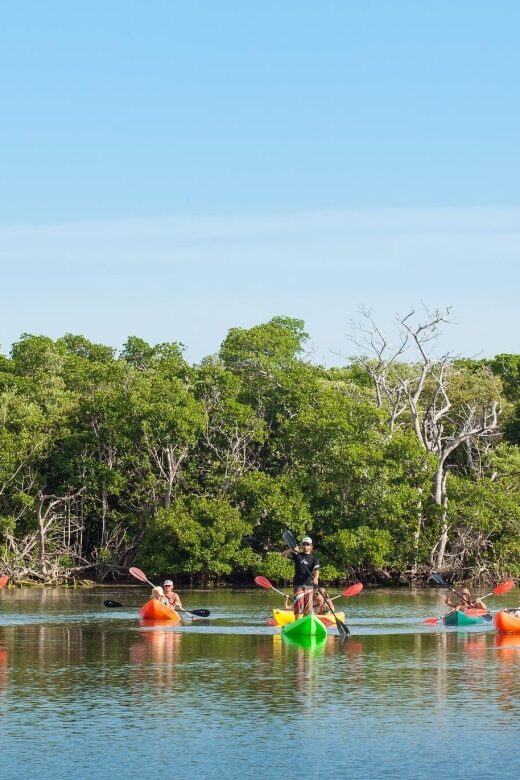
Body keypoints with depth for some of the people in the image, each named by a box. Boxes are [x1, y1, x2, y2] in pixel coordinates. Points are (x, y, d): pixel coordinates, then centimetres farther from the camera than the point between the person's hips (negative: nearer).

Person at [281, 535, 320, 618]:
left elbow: (316, 570, -10)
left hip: (309, 585, 2)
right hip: (298, 584, -2)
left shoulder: (314, 559, 7)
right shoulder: (297, 556, 8)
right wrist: (292, 549, -22)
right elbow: (284, 554, -3)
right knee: (299, 604, -13)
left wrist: (315, 579, -31)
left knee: (308, 607, 4)